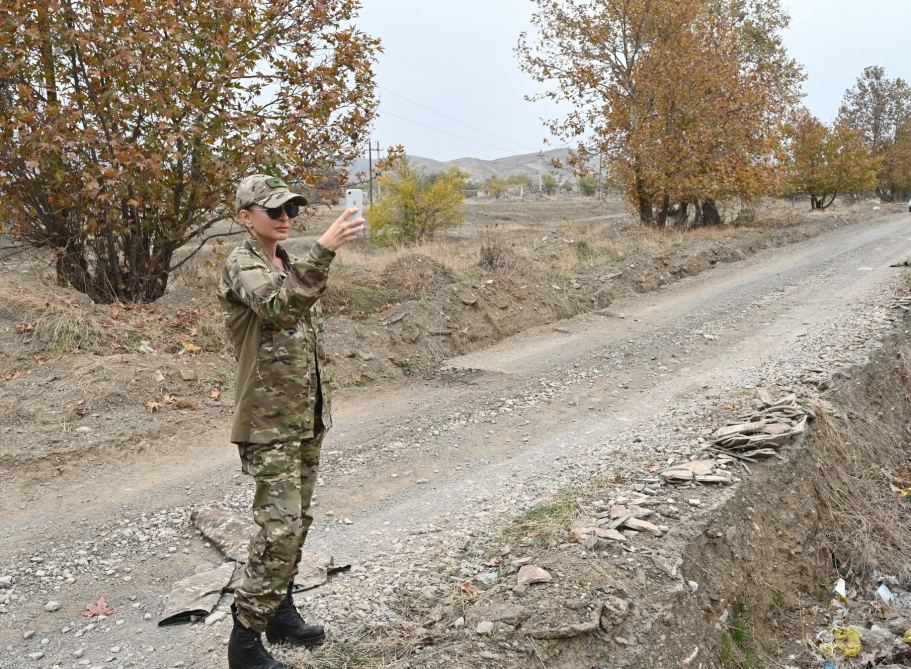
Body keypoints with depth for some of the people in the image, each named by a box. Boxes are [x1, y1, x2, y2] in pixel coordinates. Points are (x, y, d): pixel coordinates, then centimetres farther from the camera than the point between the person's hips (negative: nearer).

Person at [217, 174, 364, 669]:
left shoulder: (289, 263, 14)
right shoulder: (242, 266, -12)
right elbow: (281, 307, -33)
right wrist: (324, 249, -42)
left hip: (307, 418, 8)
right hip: (270, 423, -8)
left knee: (296, 522, 15)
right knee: (280, 528, -9)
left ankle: (281, 612, 30)